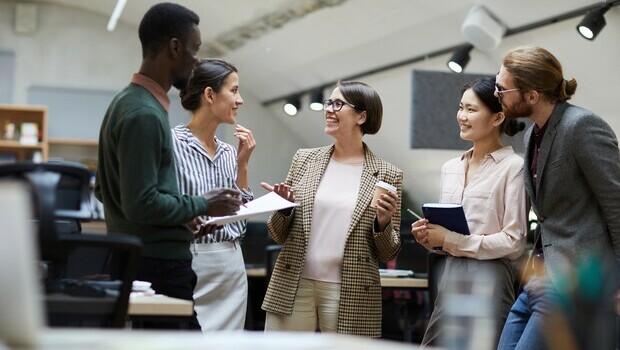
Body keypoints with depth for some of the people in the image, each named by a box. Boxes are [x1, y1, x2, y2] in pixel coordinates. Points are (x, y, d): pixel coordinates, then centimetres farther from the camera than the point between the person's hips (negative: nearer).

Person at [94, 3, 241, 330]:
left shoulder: (128, 101, 13)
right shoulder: (145, 113, -18)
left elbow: (104, 189, 20)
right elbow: (141, 204, -23)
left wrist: (188, 213, 15)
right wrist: (202, 205, -10)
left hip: (134, 260, 10)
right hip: (157, 266, -10)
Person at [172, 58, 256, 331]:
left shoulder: (228, 152, 13)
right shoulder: (172, 142, -8)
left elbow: (241, 217, 12)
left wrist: (242, 164, 5)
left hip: (232, 267, 7)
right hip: (189, 263, -7)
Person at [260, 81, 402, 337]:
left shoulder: (387, 176, 1)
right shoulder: (304, 160, 7)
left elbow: (388, 254, 5)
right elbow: (279, 235, 12)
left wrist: (383, 223, -14)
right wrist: (284, 207, -7)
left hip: (350, 296, -2)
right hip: (293, 287, 2)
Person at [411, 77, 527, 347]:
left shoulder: (513, 167, -7)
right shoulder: (450, 168, 14)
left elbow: (513, 242, -11)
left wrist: (452, 241, -13)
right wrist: (428, 236, -1)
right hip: (451, 274, 6)